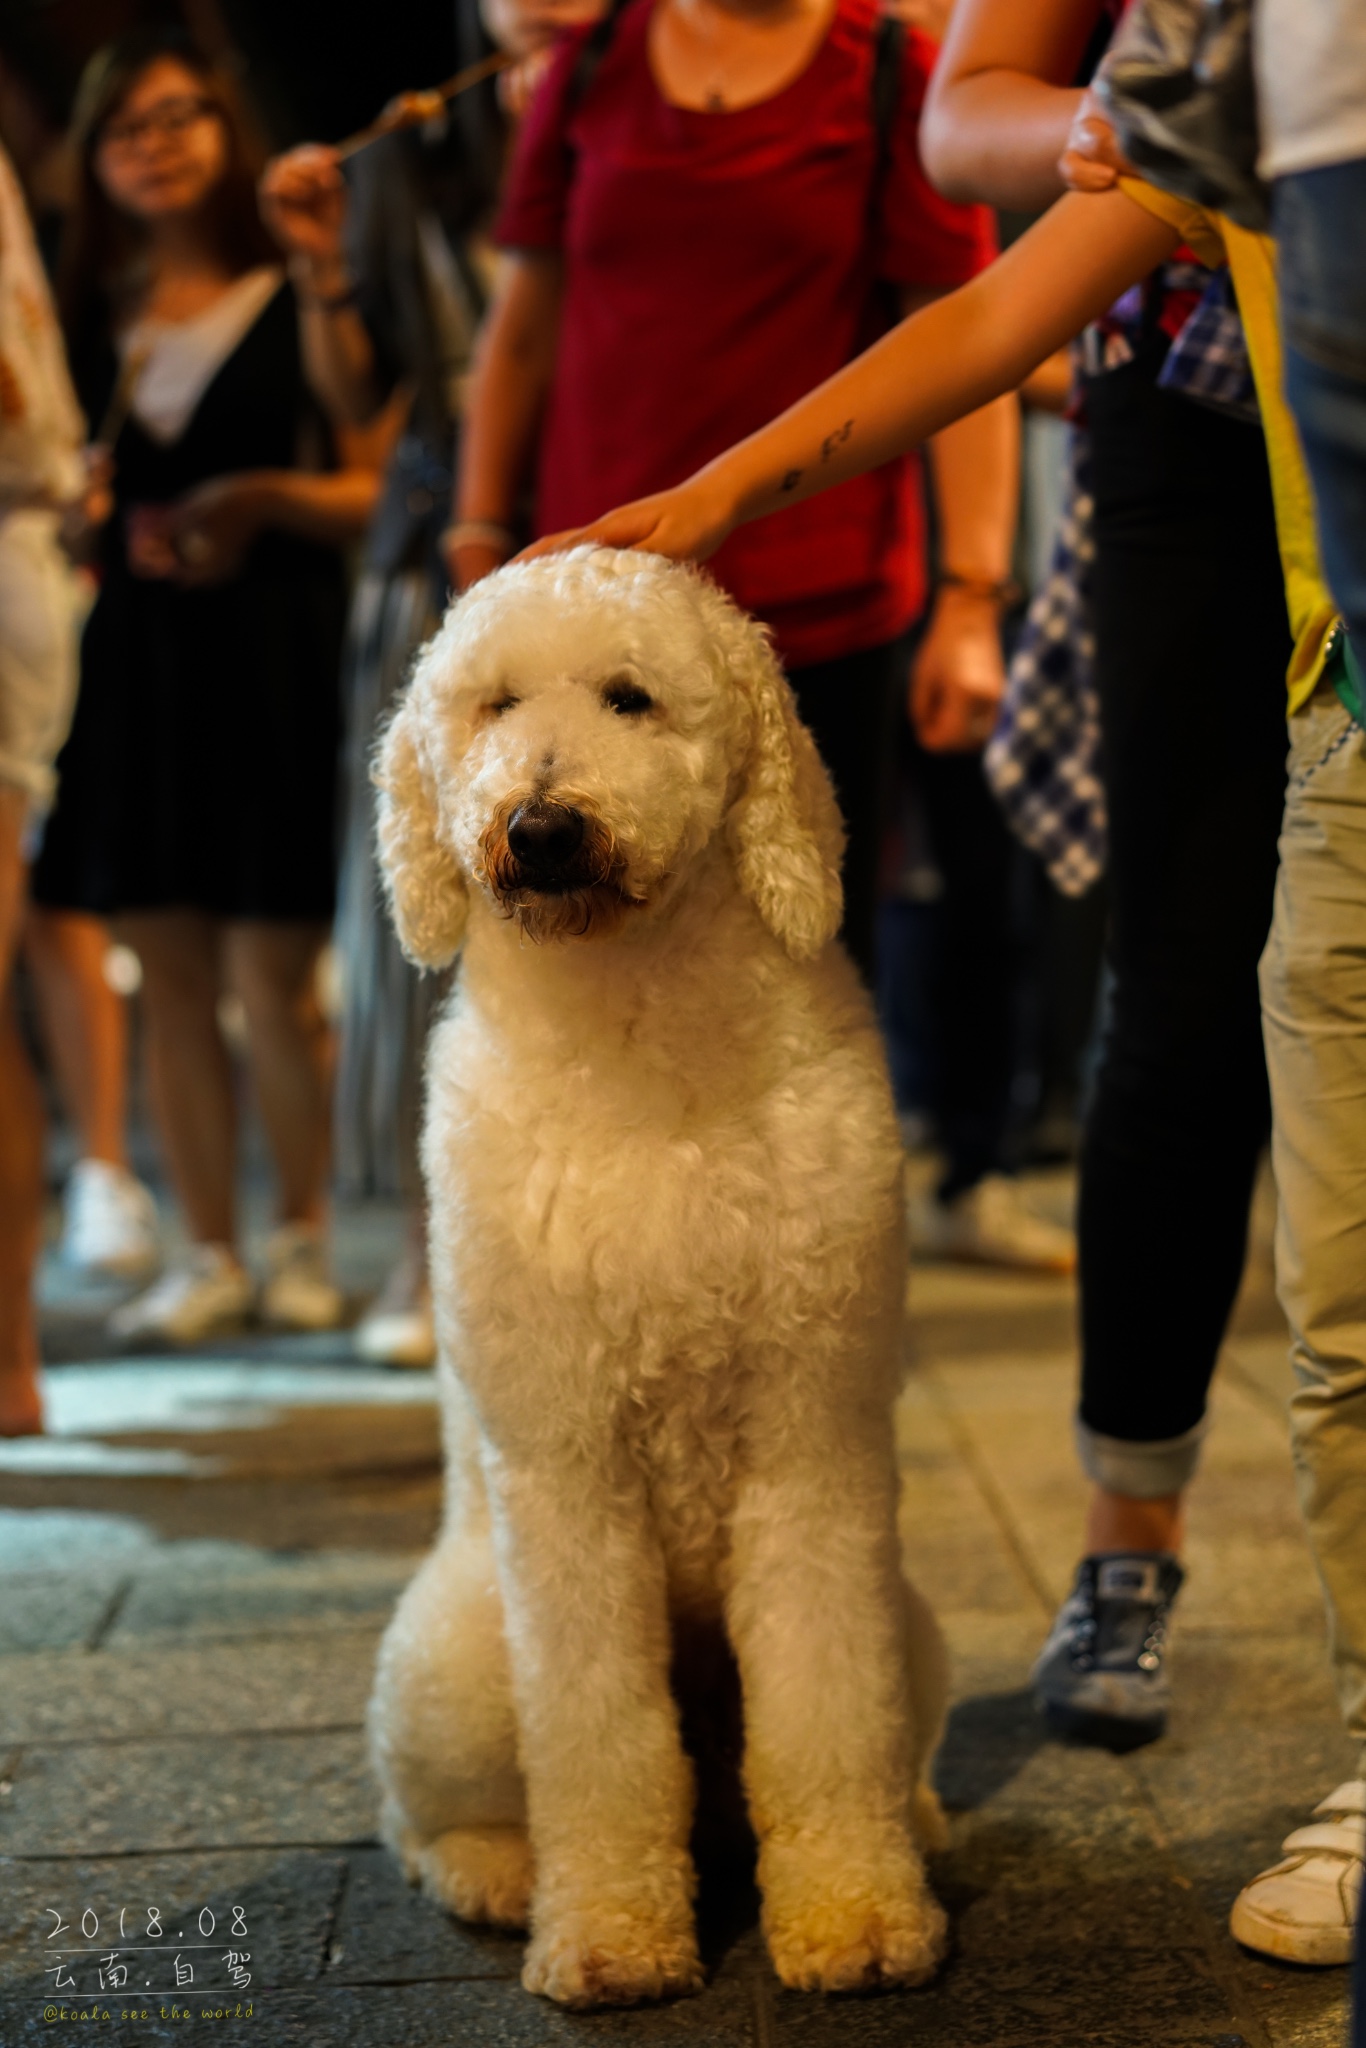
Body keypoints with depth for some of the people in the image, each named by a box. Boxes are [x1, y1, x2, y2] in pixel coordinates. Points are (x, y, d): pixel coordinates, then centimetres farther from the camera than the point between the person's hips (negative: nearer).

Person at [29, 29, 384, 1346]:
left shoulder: (295, 301, 2)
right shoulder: (83, 318, 13)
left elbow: (375, 486, -1)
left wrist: (265, 498, -17)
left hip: (269, 657, -4)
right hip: (124, 657, 4)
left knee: (273, 980, -4)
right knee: (169, 975, 5)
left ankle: (302, 1239, 15)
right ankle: (209, 1255, 15)